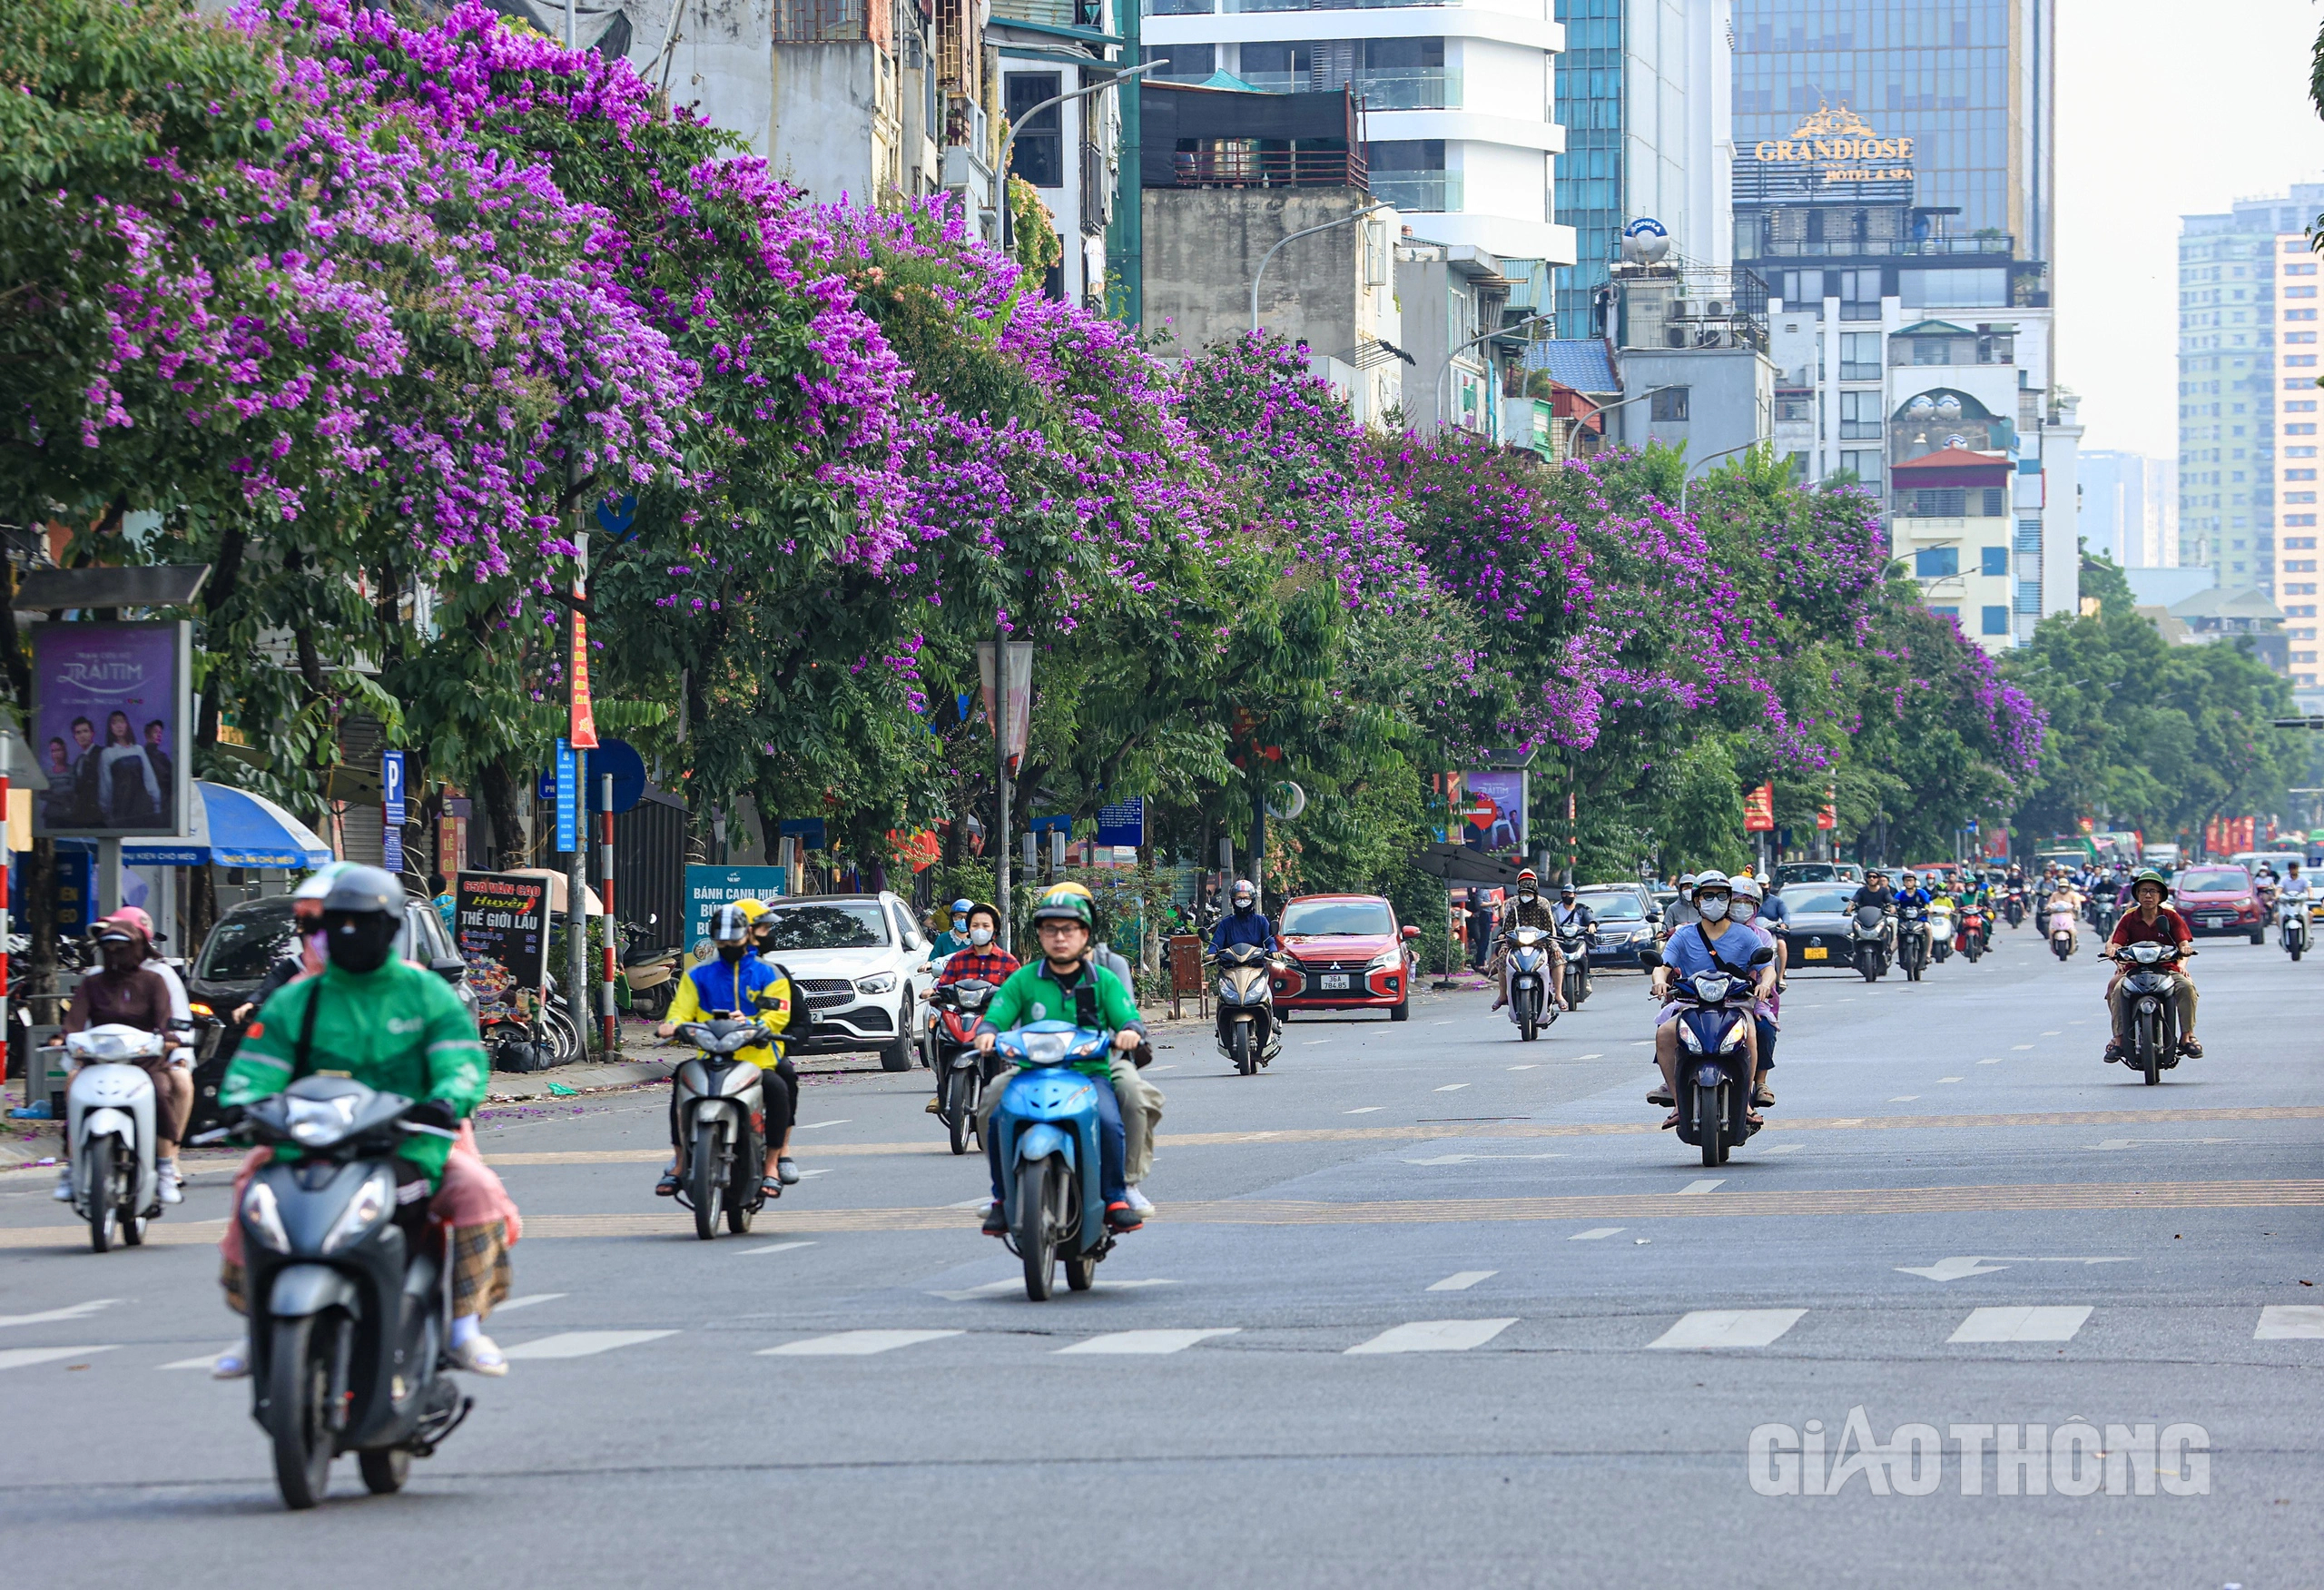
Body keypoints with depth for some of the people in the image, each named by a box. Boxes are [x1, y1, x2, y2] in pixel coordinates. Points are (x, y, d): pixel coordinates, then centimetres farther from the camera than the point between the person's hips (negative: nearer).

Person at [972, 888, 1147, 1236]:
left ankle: (1116, 1198, -13)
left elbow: (1129, 1019, 2)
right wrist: (986, 1033, -22)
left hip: (1091, 1073, -1)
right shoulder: (1023, 981, 11)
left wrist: (1130, 1031, -23)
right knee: (995, 1116, -27)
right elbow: (996, 1016, 2)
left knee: (1108, 1120, -32)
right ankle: (1002, 1199, -9)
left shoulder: (1104, 981, 11)